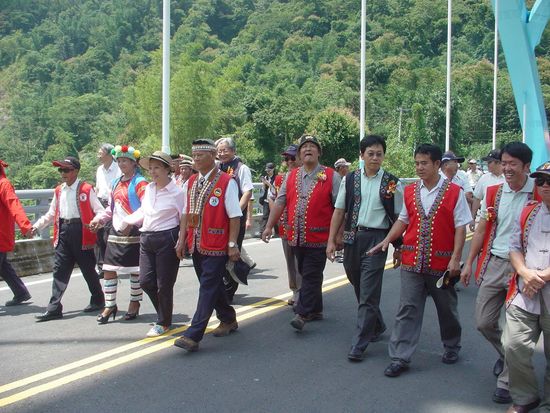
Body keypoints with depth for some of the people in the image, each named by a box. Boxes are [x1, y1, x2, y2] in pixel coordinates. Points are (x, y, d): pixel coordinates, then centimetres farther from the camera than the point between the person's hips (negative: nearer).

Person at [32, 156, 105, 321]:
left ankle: (98, 300, 25)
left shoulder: (86, 189, -5)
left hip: (81, 231, -5)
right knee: (59, 270, 2)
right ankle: (54, 309, 3)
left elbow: (99, 210, -7)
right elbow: (51, 214, 19)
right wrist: (37, 226, 9)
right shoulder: (59, 190, 13)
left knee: (88, 269, 6)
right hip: (63, 232, 5)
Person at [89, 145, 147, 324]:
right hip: (116, 232, 7)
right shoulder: (117, 183, 16)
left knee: (135, 270, 4)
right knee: (109, 269, 3)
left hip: (133, 233, -7)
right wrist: (99, 219, 9)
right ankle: (110, 305, 13)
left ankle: (134, 304, 19)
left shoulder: (139, 183, -7)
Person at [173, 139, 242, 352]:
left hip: (216, 246, -7)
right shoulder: (191, 182, 9)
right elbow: (187, 213, 14)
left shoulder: (227, 182, -10)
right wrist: (182, 239, 8)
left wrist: (232, 244, -13)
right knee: (212, 285, 17)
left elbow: (235, 216, -11)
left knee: (208, 288, -6)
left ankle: (193, 335, -6)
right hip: (196, 245, 7)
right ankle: (228, 320, 36)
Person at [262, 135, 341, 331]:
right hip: (297, 237, 5)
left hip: (318, 237, -5)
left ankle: (303, 314, -2)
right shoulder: (291, 176, 11)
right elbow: (279, 202, 12)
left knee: (311, 276, -5)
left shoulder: (331, 176, -2)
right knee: (306, 274, 13)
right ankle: (316, 310, 26)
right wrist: (269, 226, 8)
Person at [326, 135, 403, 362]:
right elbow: (339, 211, 8)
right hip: (352, 237, 4)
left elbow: (398, 217, 1)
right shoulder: (350, 179, 6)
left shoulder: (392, 183, -2)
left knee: (368, 294, -5)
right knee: (359, 289, 17)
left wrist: (398, 247, -1)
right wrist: (331, 240, 4)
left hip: (376, 239, -4)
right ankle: (377, 326, 41)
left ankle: (359, 345, 3)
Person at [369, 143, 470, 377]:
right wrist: (387, 240, 1)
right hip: (412, 262, 2)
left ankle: (451, 346, 38)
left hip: (442, 263, -2)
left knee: (446, 308, 15)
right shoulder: (410, 191, 7)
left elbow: (460, 227, -6)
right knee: (407, 309, 0)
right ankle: (400, 358, 4)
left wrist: (455, 258, -12)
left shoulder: (454, 192, -5)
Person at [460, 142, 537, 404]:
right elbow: (481, 230, 12)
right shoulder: (493, 192, 7)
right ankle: (506, 355, 39)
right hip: (493, 264, 5)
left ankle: (506, 381, 15)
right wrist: (469, 263, 10)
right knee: (483, 322, 10)